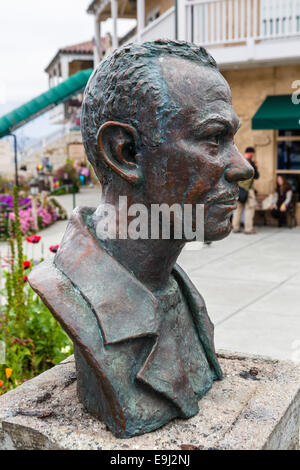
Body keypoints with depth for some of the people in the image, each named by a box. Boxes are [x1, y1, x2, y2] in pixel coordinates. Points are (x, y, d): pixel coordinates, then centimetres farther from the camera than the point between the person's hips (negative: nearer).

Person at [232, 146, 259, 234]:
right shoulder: (251, 163, -10)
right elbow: (256, 176, -6)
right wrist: (256, 168, 12)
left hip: (238, 188, 6)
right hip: (247, 189, -6)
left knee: (238, 208, 10)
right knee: (250, 208, 0)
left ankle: (236, 228, 10)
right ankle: (248, 229, -3)